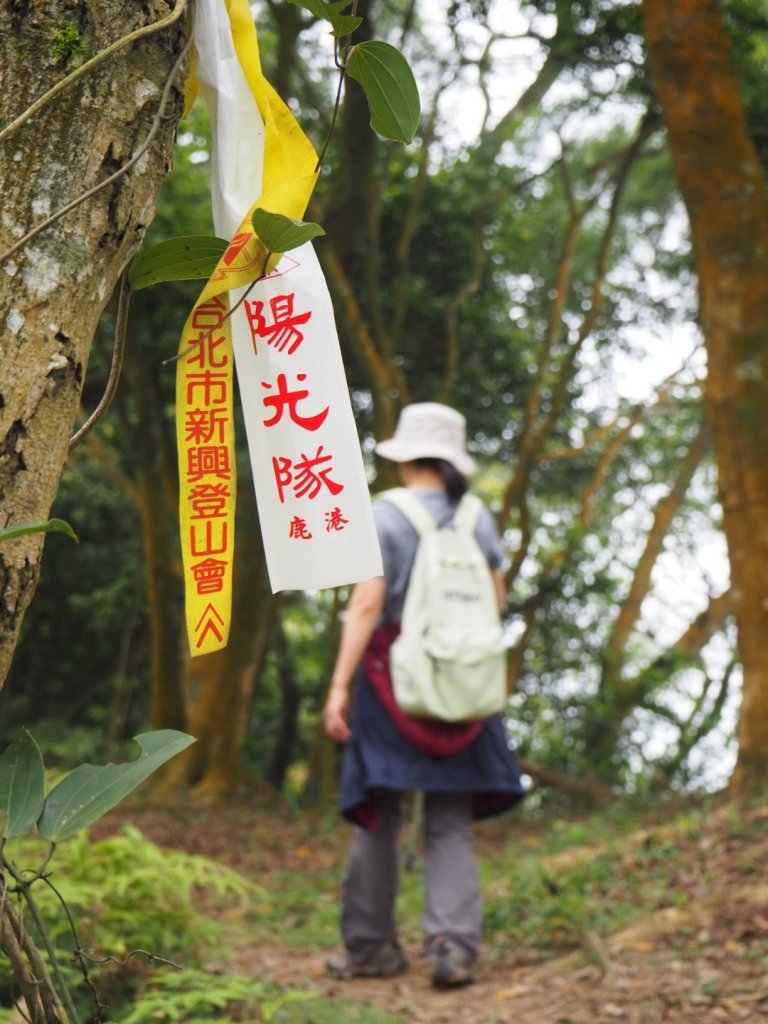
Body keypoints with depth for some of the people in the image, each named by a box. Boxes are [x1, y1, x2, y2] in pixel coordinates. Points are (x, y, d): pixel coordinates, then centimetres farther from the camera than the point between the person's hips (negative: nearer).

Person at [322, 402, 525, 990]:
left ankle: (371, 946, 17)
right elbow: (496, 600, 8)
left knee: (378, 814, 9)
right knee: (451, 821, 6)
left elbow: (366, 605, -14)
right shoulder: (477, 517, 4)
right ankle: (454, 943, -7)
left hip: (393, 676, -3)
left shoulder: (385, 516, -8)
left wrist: (340, 685, -14)